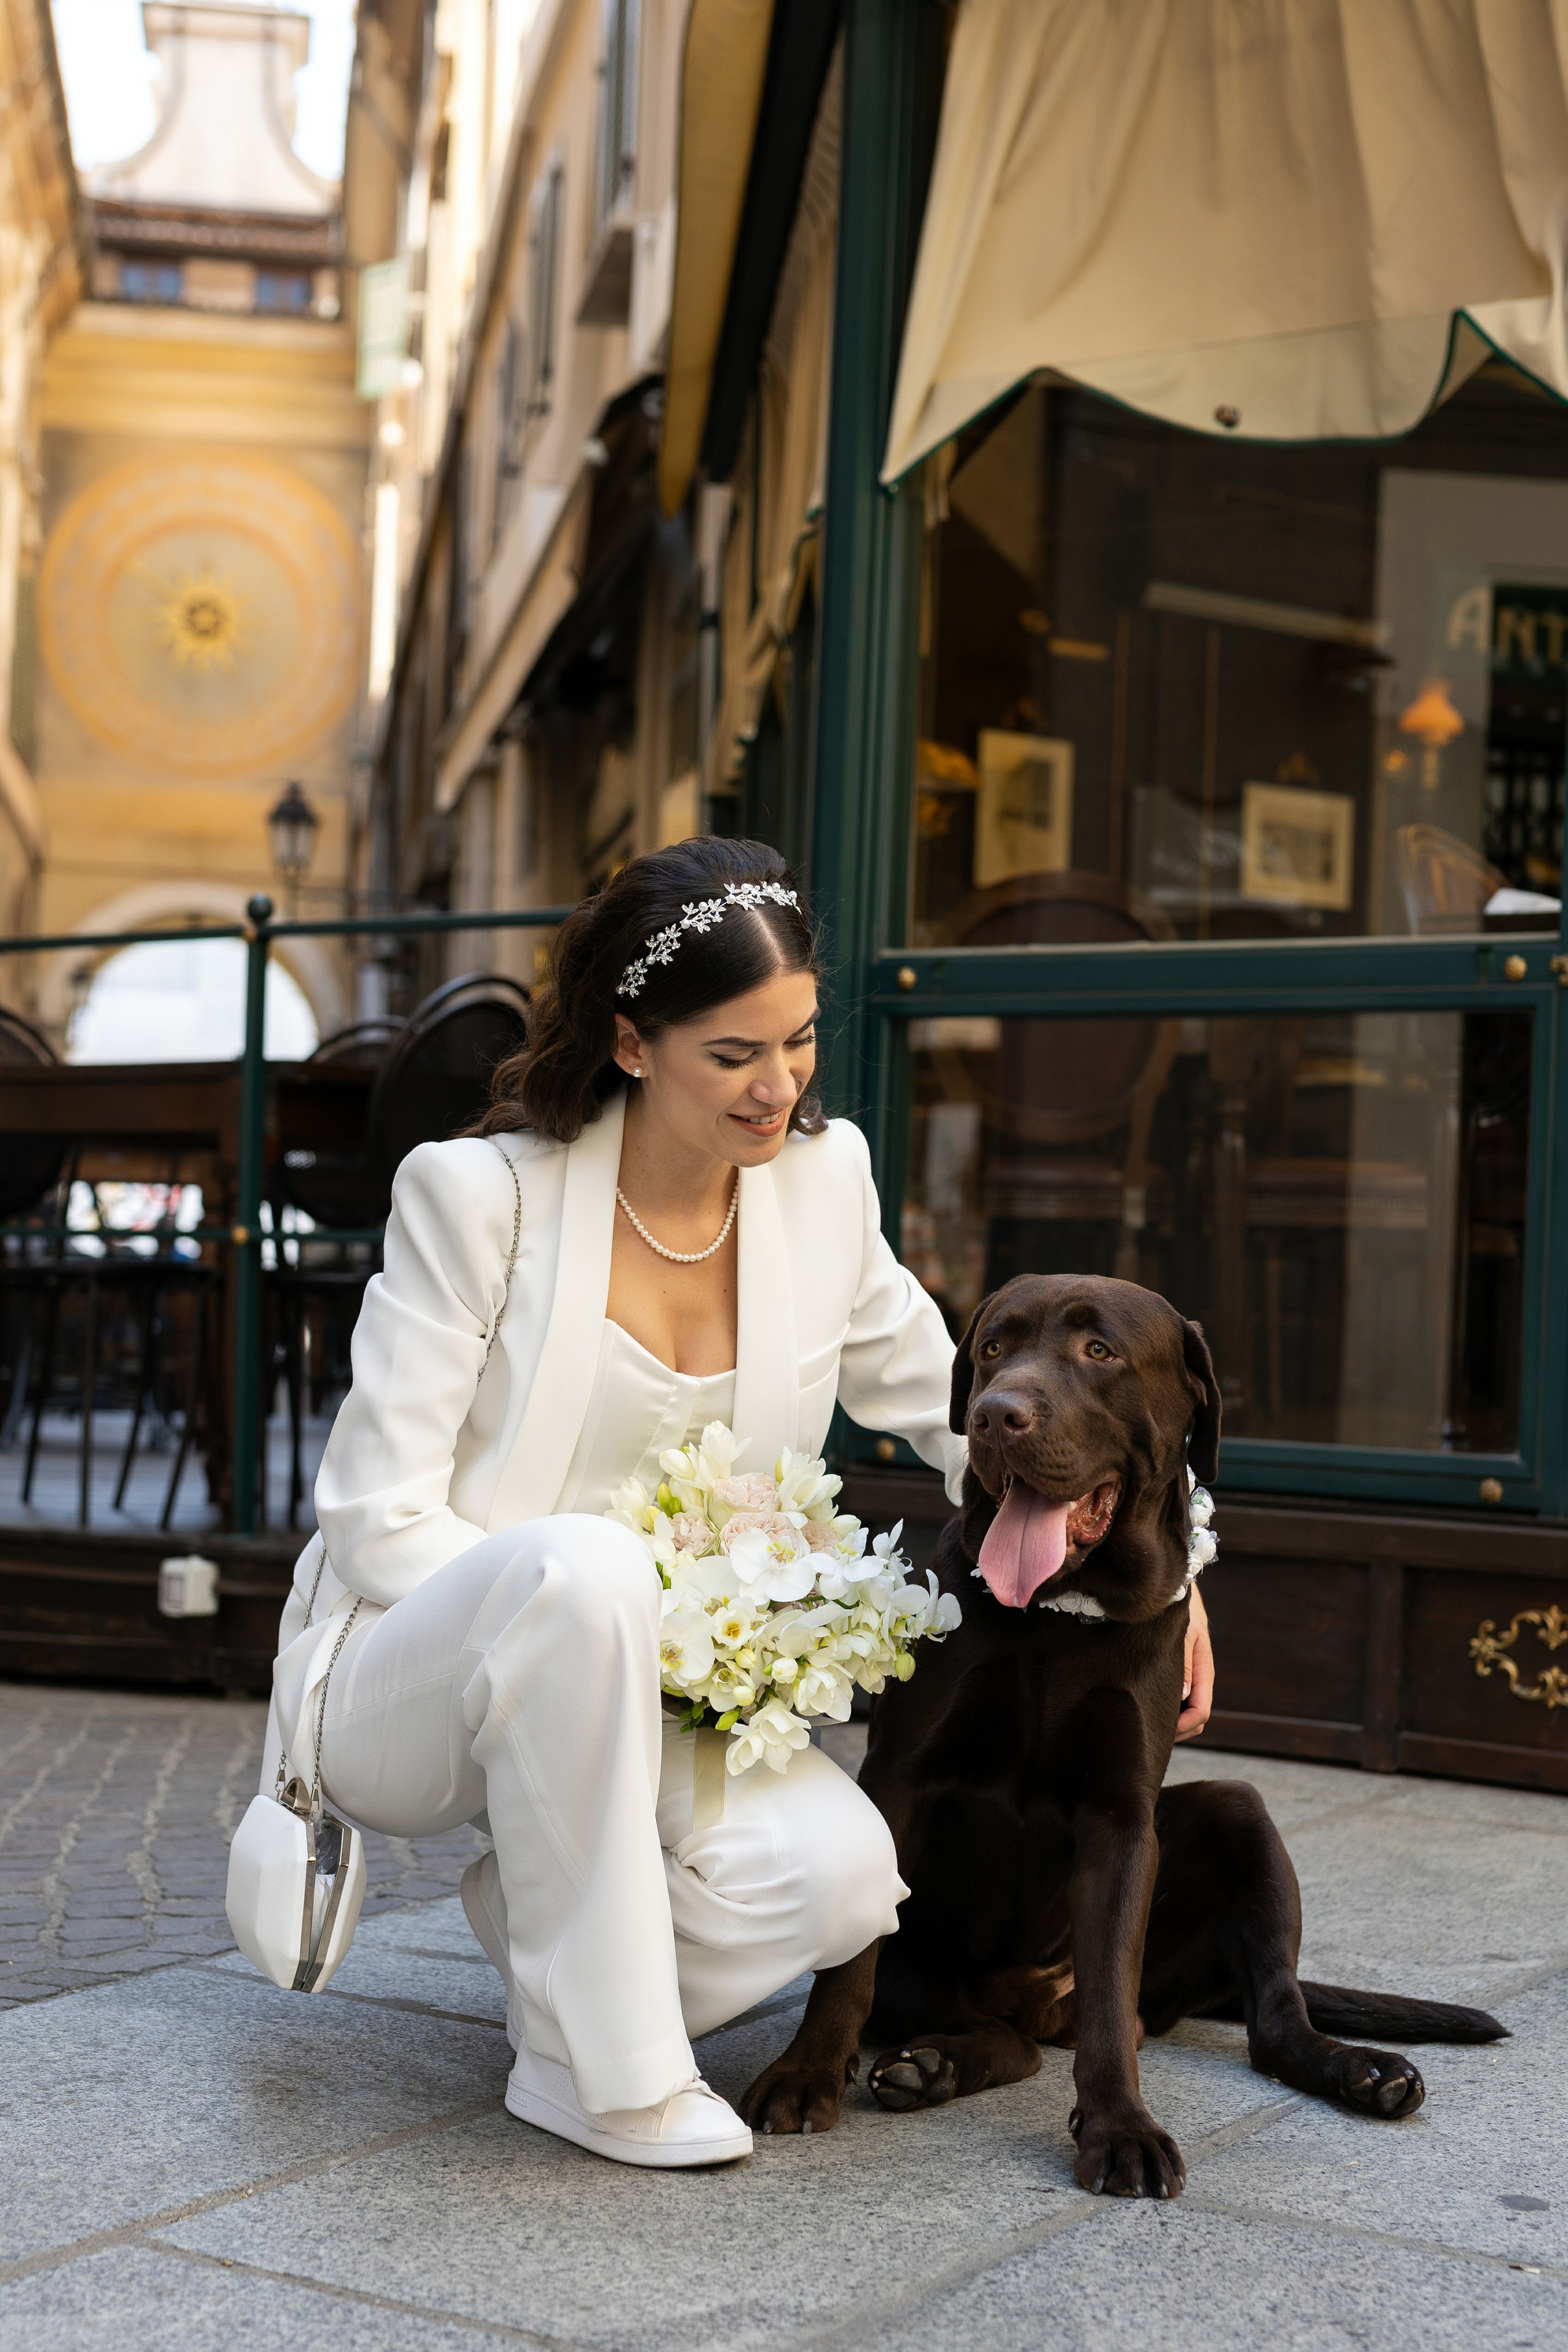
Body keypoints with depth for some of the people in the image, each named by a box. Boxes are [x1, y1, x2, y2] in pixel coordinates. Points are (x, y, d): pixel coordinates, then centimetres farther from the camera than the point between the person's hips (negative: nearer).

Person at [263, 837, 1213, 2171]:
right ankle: (595, 2063, -23)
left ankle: (547, 1909, 5)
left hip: (624, 1703, 4)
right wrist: (660, 1638, -24)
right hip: (404, 1685, -4)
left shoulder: (822, 1177, 0)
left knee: (840, 1872, -26)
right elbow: (379, 1520, -16)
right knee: (586, 1566, -38)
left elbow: (947, 1401, 14)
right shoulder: (481, 1193, -15)